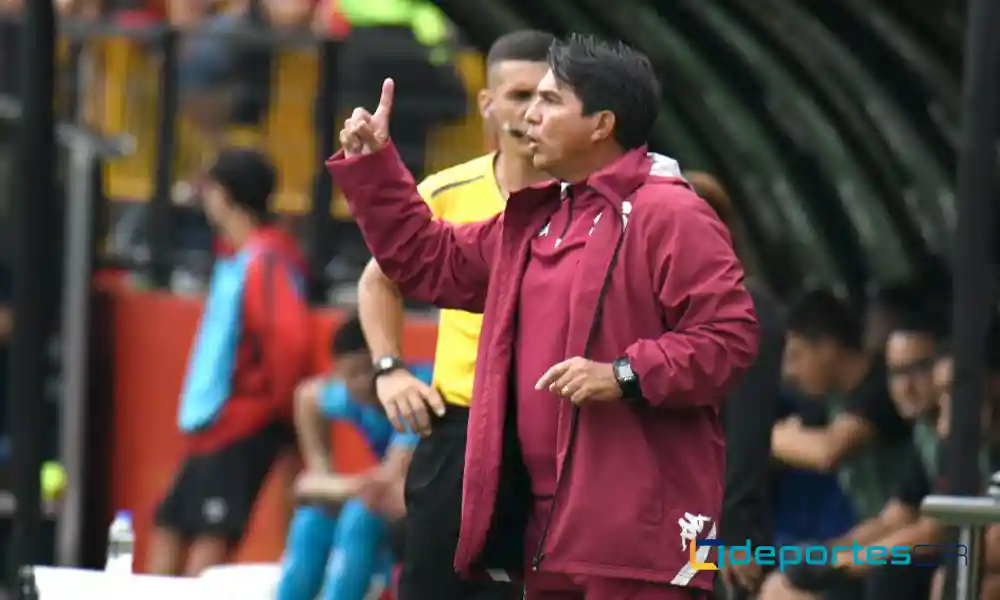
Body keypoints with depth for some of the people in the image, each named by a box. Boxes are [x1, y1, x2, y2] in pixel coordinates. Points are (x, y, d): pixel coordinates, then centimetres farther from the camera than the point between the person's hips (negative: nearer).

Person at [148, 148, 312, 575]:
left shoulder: (267, 259, -15)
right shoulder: (237, 258, 15)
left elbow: (291, 338, -26)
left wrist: (278, 405, -15)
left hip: (243, 430, -10)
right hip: (210, 427, 10)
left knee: (210, 540, -15)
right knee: (169, 532, 10)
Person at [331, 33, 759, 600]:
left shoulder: (671, 216, -9)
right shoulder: (536, 220, 20)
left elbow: (728, 335, -15)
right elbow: (429, 260, 30)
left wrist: (625, 376, -24)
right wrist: (372, 164, 23)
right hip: (549, 517, 10)